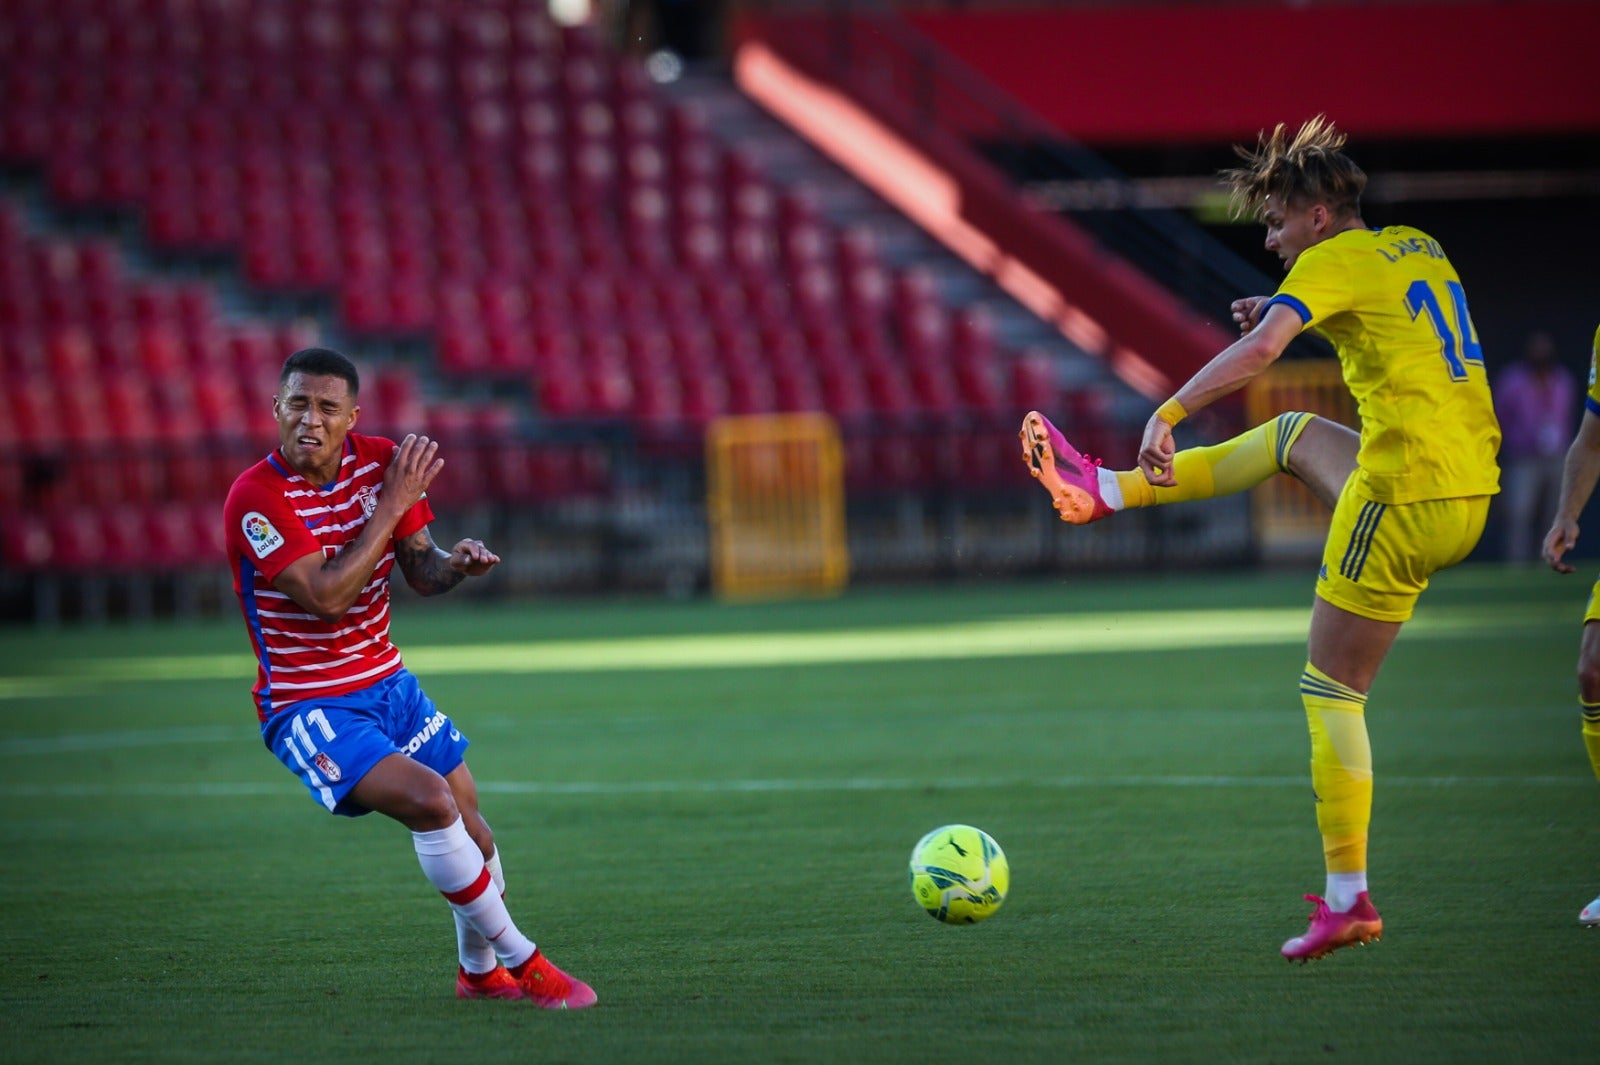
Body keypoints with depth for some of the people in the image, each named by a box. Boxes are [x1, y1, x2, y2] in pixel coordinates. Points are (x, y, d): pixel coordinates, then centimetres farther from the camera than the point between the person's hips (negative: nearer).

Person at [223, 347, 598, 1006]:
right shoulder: (257, 498, -20)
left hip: (386, 682, 7)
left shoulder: (382, 462, -1)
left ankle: (480, 971, 36)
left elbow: (420, 574, 6)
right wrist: (392, 505, -24)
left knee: (471, 834, 9)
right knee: (430, 803, -26)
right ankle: (522, 964, -13)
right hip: (307, 704, -7)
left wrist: (456, 563, -18)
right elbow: (325, 597, -27)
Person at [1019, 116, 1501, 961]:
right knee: (1293, 436, 27)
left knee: (1332, 691, 1)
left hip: (1405, 502, -8)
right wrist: (1282, 316, 23)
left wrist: (1167, 415, -27)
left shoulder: (1333, 262, -9)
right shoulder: (1420, 249, 16)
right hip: (1471, 487, 9)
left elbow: (1261, 347, -26)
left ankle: (1348, 901, 0)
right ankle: (1105, 493, 35)